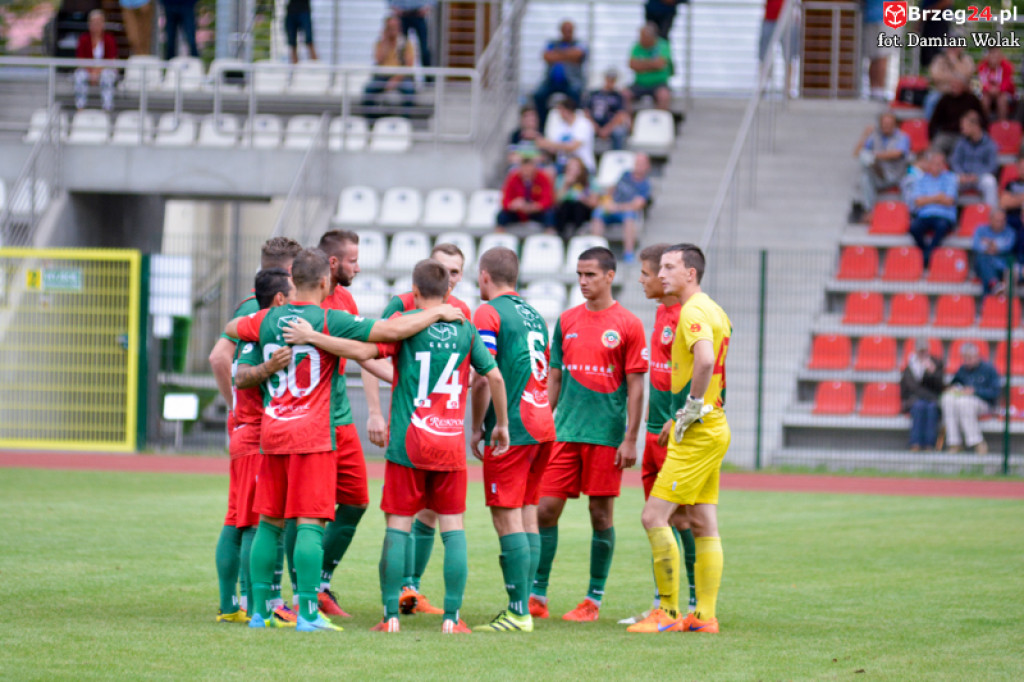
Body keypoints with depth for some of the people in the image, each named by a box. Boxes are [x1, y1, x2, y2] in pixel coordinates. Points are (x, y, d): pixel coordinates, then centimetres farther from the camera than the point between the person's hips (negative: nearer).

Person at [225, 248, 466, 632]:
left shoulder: (267, 320, 7)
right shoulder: (331, 321, -9)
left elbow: (231, 328, 28)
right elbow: (393, 331, -15)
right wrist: (437, 313, -2)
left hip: (272, 433, 5)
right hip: (314, 435, -5)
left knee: (269, 522, 10)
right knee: (309, 524, -6)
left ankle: (260, 610, 10)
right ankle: (308, 613, -10)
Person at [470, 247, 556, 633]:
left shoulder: (489, 314, -7)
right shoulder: (533, 315, 17)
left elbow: (483, 376, -14)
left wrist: (476, 427, -5)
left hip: (509, 429, -8)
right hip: (541, 424, 8)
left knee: (508, 518, -8)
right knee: (528, 517, 10)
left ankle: (519, 612, -12)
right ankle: (522, 607, 10)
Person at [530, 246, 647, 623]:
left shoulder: (628, 325, -3)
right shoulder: (567, 321, 10)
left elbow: (635, 387, -3)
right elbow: (554, 378, 15)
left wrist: (630, 439, -8)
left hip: (606, 433, -4)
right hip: (564, 432, 4)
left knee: (601, 514, 2)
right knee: (545, 509, -1)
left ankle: (594, 599, 9)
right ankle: (537, 596, 4)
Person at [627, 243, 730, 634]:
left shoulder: (693, 311, -15)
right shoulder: (713, 311, 16)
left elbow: (705, 359, -32)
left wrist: (691, 410, -22)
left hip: (697, 435, -10)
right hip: (713, 429, 10)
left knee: (654, 516, -9)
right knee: (703, 525, 10)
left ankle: (668, 613, -7)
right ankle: (705, 614, 10)